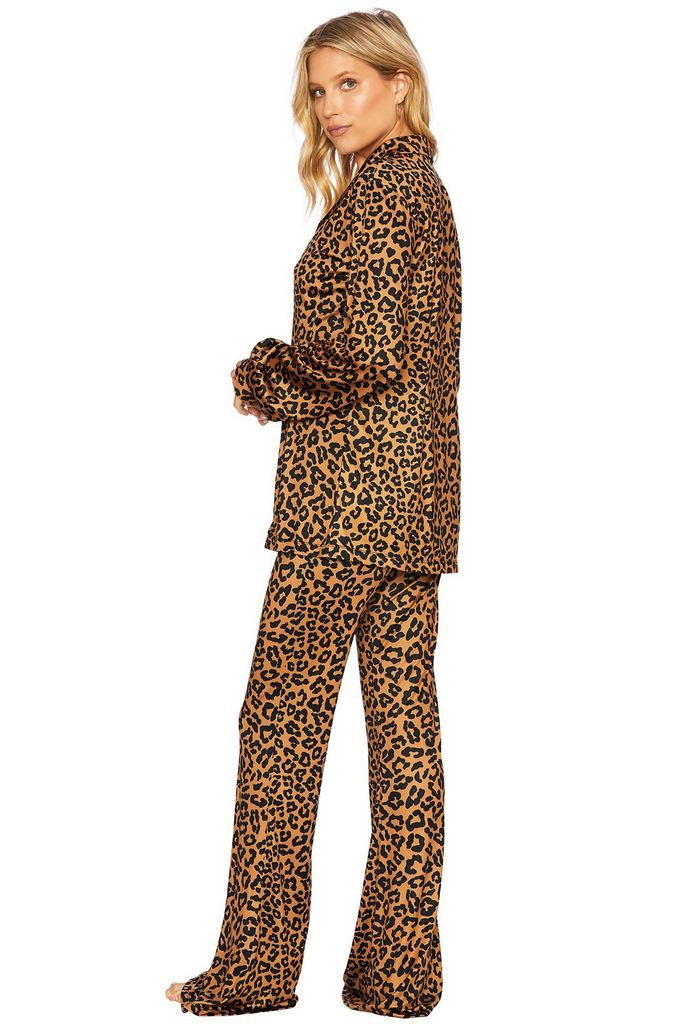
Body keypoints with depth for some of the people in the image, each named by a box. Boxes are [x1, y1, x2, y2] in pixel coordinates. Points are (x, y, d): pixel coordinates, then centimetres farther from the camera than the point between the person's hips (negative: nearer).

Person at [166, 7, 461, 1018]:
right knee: (405, 720, 6)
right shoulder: (426, 188, 20)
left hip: (347, 487, -9)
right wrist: (288, 381, 12)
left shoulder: (377, 189, -10)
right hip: (418, 490, 9)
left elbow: (368, 350, -19)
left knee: (282, 716, -3)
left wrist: (263, 374, -4)